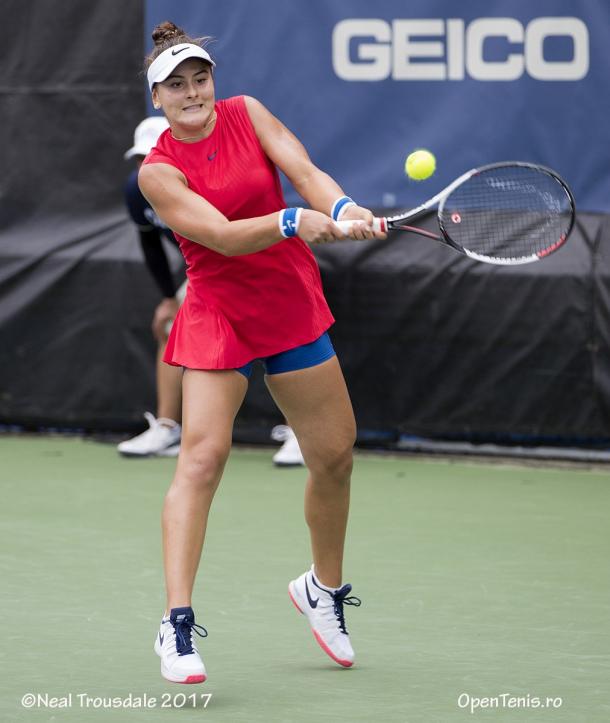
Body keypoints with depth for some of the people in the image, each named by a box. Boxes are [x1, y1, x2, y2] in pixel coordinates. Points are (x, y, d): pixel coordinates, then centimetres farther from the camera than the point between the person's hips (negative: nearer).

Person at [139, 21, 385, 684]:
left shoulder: (246, 113, 1)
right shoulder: (158, 172, -10)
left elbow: (305, 171, -11)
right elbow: (224, 237, -22)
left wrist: (343, 208, -32)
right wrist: (293, 221, -37)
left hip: (293, 307, 4)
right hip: (218, 315, -4)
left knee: (334, 455, 7)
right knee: (202, 455, -18)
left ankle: (323, 588, 32)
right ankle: (177, 625, -19)